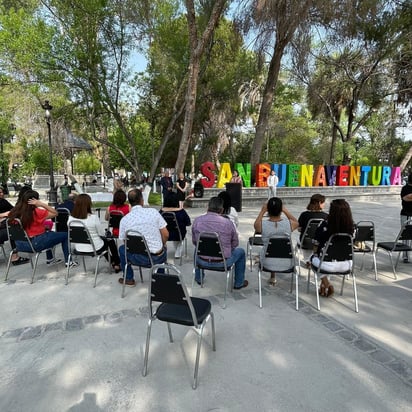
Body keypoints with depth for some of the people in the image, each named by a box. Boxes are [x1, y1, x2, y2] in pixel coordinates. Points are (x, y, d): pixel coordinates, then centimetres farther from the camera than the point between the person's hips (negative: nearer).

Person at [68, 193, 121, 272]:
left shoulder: (70, 218, -10)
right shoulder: (93, 218, -25)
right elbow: (101, 234, -13)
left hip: (79, 248, 6)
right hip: (94, 248, -5)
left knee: (104, 239, 32)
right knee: (111, 241, 25)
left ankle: (113, 263, 45)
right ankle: (117, 264, 39)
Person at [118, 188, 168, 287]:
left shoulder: (124, 219, -8)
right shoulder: (153, 211, -9)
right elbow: (166, 235, -6)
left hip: (139, 258, 0)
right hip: (158, 258, 1)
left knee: (121, 249, 30)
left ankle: (129, 279, 37)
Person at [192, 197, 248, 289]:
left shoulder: (197, 221, -8)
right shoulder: (228, 223, -15)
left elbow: (194, 242, 6)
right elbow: (235, 244, -1)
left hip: (203, 261, 3)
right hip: (223, 262, -2)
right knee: (241, 251, 25)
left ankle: (198, 278, 50)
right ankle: (238, 283, 34)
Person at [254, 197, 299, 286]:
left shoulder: (262, 224, -20)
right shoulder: (290, 223, -19)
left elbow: (256, 225, 7)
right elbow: (297, 222, 8)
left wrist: (262, 211, 4)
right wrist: (285, 210, 7)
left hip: (267, 264, 0)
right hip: (286, 264, 1)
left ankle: (273, 277, 44)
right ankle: (273, 277, 48)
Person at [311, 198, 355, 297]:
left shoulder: (324, 225, -20)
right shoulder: (352, 227, -10)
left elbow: (316, 246, -8)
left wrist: (316, 253, 16)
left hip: (328, 264, -4)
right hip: (346, 265, 4)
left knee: (314, 257, 29)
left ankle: (326, 284, 24)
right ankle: (323, 285, 36)